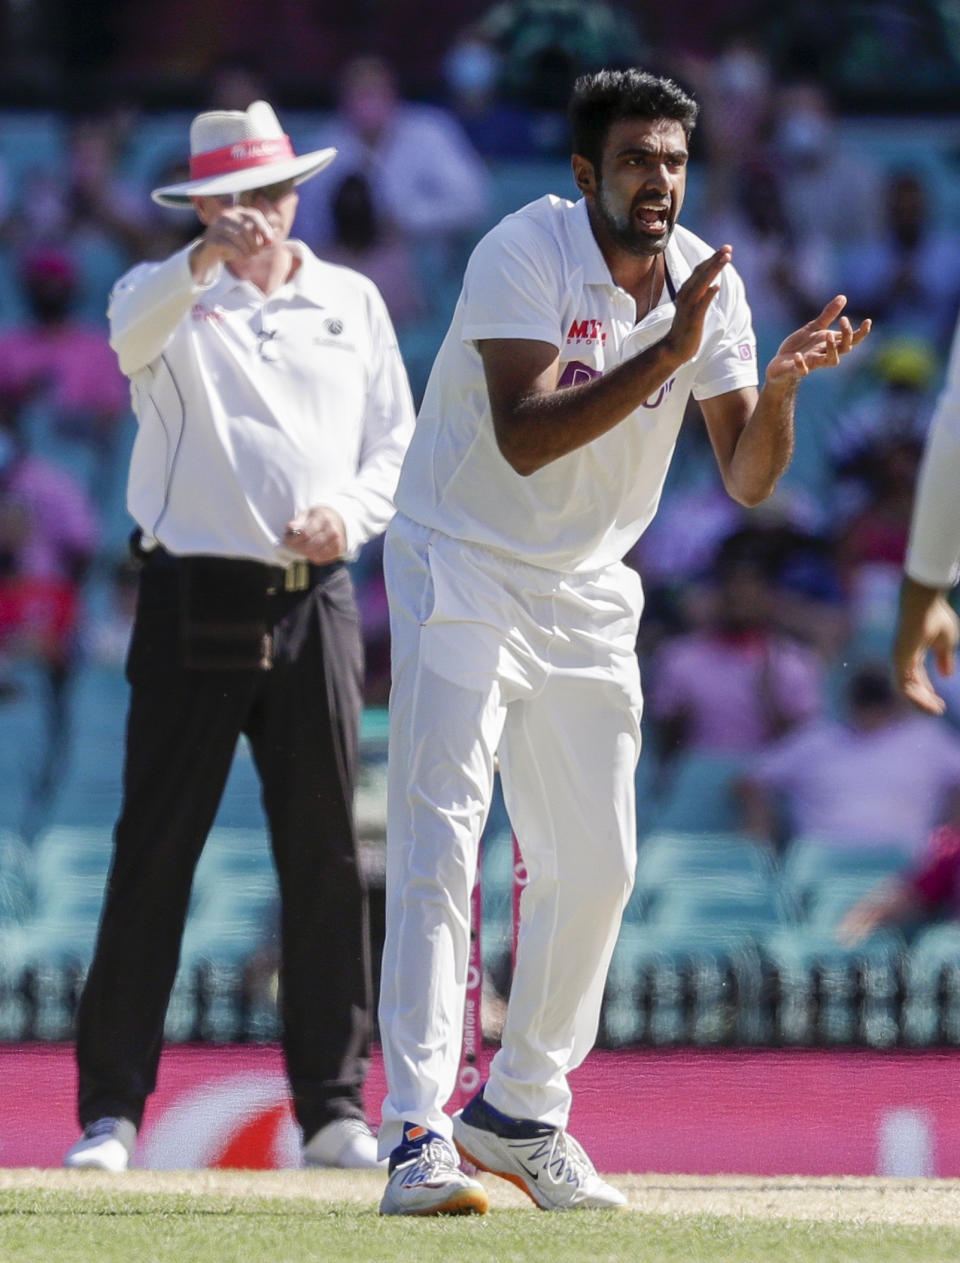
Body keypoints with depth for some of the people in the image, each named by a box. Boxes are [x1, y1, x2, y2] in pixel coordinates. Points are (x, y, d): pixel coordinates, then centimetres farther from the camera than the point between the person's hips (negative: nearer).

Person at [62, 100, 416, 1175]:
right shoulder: (169, 298, 4)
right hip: (194, 600, -3)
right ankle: (111, 1107, -3)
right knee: (153, 854, -5)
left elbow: (396, 443, 13)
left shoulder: (353, 303, 14)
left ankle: (332, 1109, 8)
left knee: (325, 859, 3)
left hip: (315, 603, 3)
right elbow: (132, 332, -21)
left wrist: (351, 511, -8)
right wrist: (204, 261, -40)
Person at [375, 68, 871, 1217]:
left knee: (596, 865, 8)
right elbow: (523, 440, -32)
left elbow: (747, 479, -5)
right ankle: (417, 1137, -20)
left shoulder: (706, 281, -4)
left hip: (588, 595, 6)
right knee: (438, 846, -15)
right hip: (463, 570, -6)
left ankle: (519, 1111, 25)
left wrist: (778, 386, -25)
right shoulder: (524, 254, -20)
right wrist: (664, 354, -37)